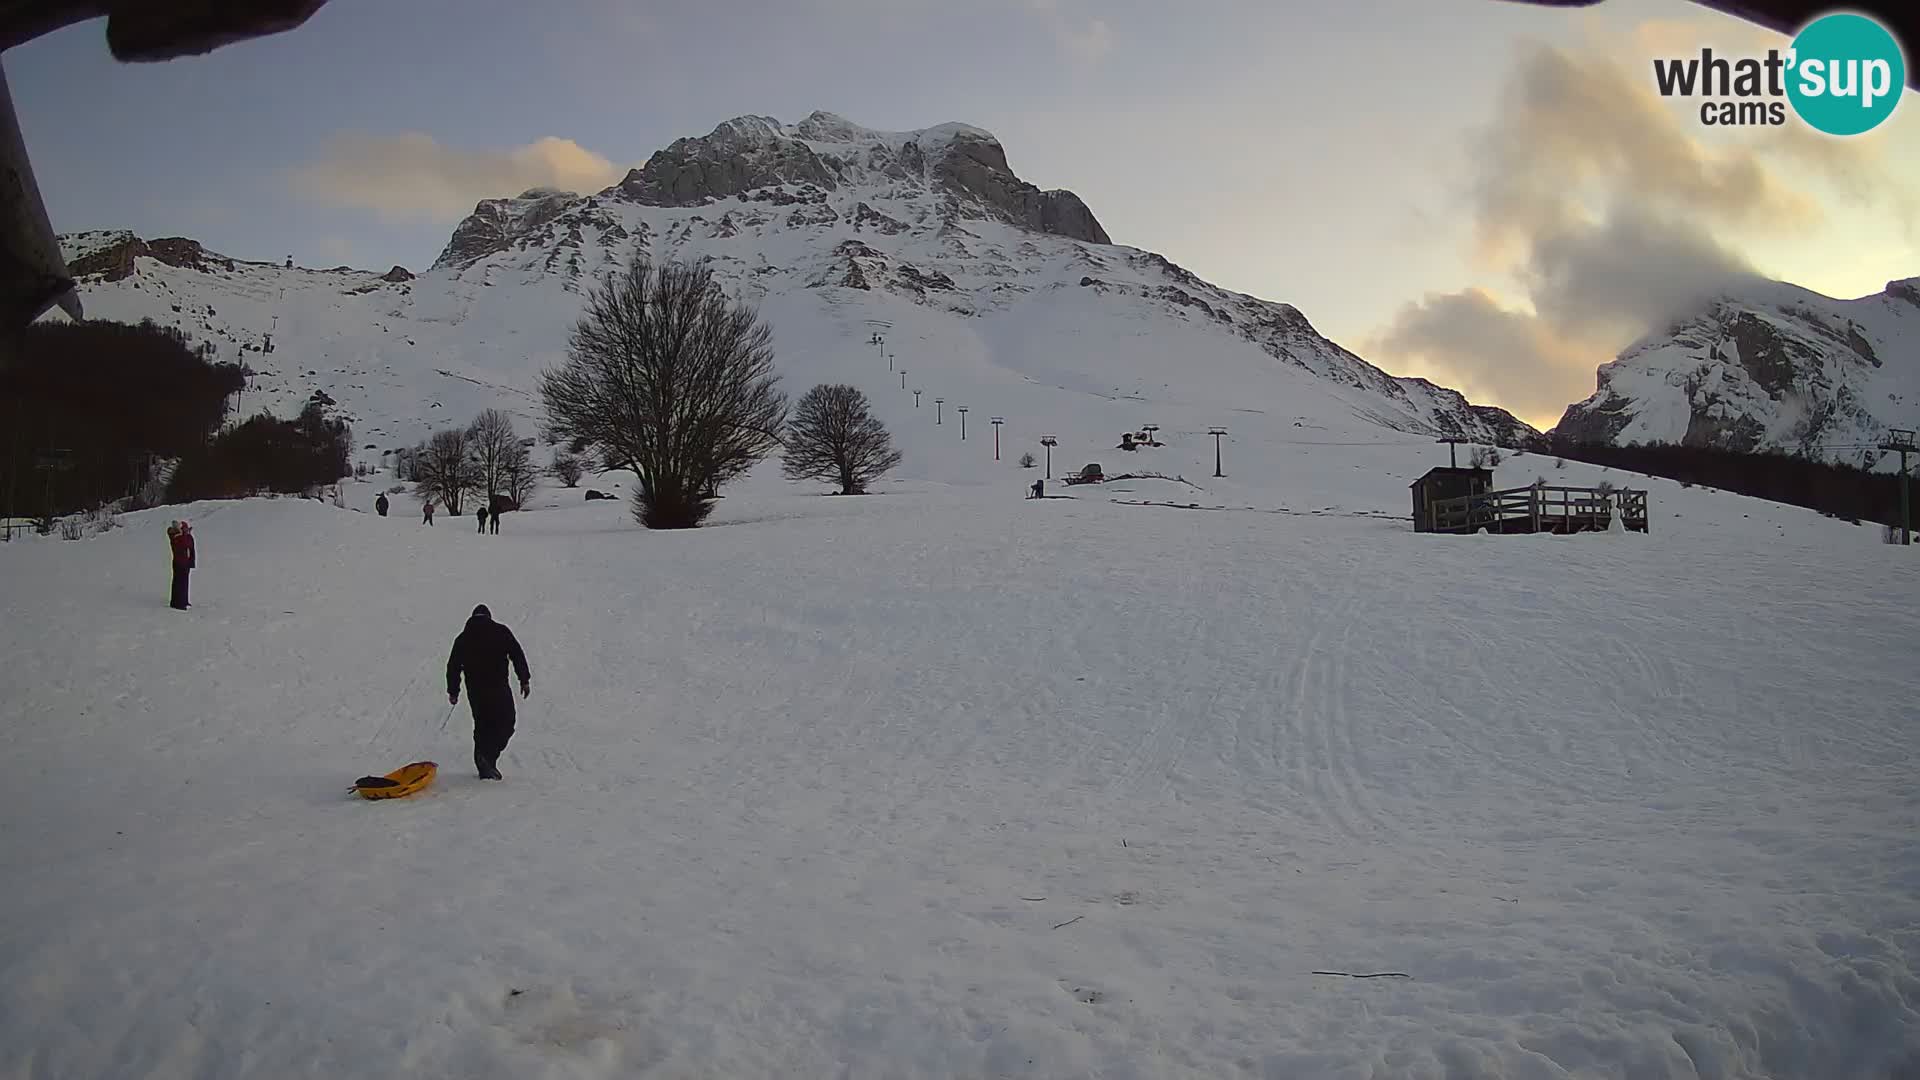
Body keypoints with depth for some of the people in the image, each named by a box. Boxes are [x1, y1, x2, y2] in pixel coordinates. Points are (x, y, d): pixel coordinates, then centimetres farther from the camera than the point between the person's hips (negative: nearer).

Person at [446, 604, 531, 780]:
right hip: (499, 688, -4)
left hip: (475, 691, 4)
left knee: (482, 726, 14)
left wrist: (453, 691, 19)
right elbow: (517, 655, -3)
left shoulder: (463, 638, 10)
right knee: (505, 724, 4)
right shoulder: (501, 632, 2)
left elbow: (453, 666, 11)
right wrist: (525, 680, 2)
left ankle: (485, 769, 13)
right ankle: (488, 756, -18)